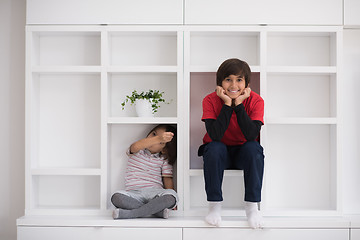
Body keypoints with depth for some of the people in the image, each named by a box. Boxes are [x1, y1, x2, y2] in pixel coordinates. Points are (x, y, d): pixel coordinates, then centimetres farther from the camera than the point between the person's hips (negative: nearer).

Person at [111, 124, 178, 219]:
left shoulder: (164, 160, 15)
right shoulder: (137, 151, 8)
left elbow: (168, 179, 8)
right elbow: (136, 146, -17)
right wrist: (158, 138, -33)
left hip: (154, 191, 1)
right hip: (134, 193, -1)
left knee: (172, 196, -33)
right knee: (116, 197, -33)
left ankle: (129, 213, -28)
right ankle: (157, 210, -27)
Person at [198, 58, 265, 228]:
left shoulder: (255, 101, -15)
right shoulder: (210, 100, -17)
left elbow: (252, 135, -29)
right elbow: (215, 135, -29)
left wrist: (238, 104, -30)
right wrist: (227, 104, -30)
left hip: (243, 153, 1)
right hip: (219, 153, 0)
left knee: (254, 148, -31)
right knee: (214, 148, -33)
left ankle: (252, 205, -19)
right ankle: (215, 205, -20)